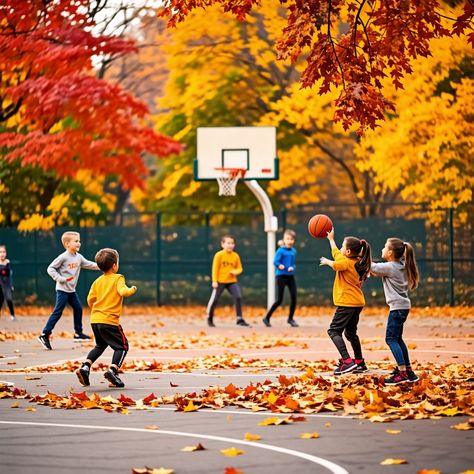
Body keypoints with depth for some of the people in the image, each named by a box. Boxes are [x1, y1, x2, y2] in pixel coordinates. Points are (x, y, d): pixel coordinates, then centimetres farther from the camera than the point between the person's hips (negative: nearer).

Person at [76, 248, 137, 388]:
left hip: (95, 320, 6)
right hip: (110, 320, -6)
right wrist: (132, 290, -1)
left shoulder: (98, 281, 12)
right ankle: (113, 369, -18)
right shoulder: (118, 278, -4)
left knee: (100, 345, 24)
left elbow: (90, 300, 11)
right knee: (122, 346, 3)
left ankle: (85, 367, 8)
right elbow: (123, 291, -21)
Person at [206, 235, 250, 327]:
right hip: (220, 281, -3)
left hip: (232, 281, 3)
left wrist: (236, 272, -13)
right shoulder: (219, 255, -8)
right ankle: (210, 318, 25)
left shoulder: (236, 256, 3)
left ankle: (240, 319, -6)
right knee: (214, 299, 2)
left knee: (238, 297, -13)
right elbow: (215, 268, -8)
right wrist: (214, 281, -12)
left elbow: (240, 268, 11)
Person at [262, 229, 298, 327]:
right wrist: (280, 265, -34)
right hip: (281, 276, -5)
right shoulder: (281, 251, -8)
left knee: (294, 297, -2)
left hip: (291, 277, 5)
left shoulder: (293, 251, 9)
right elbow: (275, 262, -15)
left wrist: (292, 268, -4)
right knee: (279, 300, -5)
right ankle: (267, 318, 8)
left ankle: (290, 318, 14)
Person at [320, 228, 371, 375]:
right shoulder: (357, 263, 13)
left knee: (334, 331, -10)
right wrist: (331, 239, 39)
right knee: (351, 333, 20)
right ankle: (359, 363, 24)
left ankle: (347, 361, -23)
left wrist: (327, 261, -11)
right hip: (357, 303, 9)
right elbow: (336, 253, 29)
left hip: (347, 303, -9)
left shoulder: (347, 262, -12)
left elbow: (335, 265, -34)